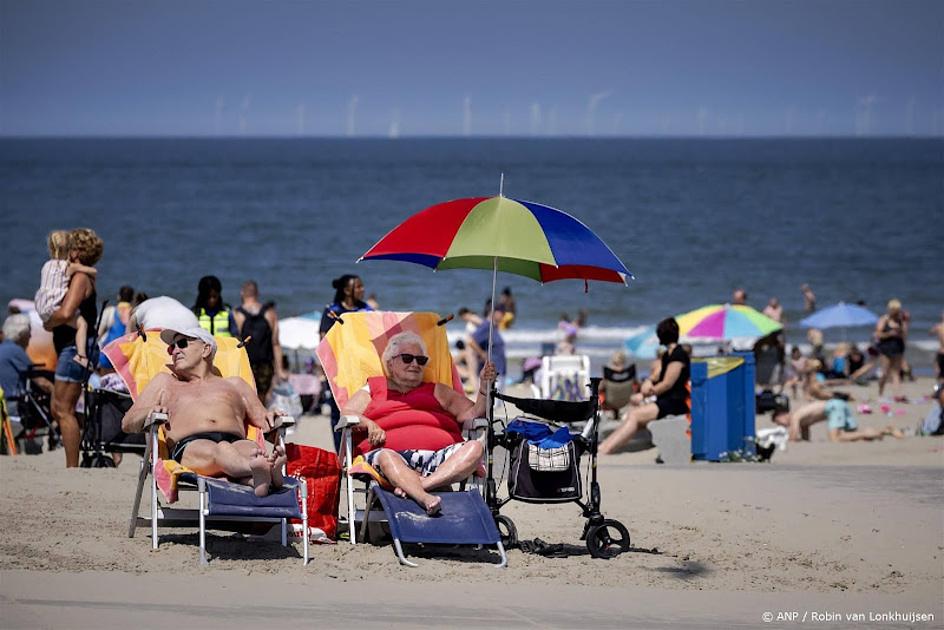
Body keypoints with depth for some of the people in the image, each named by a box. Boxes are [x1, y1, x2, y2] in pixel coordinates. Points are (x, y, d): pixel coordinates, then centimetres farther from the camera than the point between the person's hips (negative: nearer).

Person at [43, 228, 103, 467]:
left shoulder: (80, 278, -13)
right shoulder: (86, 278, 17)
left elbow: (65, 313, -26)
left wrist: (48, 323, -9)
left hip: (74, 349, -10)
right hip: (70, 350, 10)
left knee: (64, 410, -8)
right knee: (57, 409, 13)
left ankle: (72, 468, -8)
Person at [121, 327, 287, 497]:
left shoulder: (234, 384, 38)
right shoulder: (165, 382, 38)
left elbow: (263, 423, 31)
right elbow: (128, 424, 27)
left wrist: (270, 419, 4)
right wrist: (150, 413, 2)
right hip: (189, 445, -2)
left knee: (250, 449, -39)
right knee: (220, 451, -41)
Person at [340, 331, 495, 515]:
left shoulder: (436, 391, 36)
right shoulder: (373, 390, 30)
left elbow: (472, 414, 27)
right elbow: (345, 414, 15)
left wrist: (484, 387, 11)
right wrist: (368, 424, -5)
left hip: (439, 455, 2)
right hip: (393, 453, -2)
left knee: (475, 448, -28)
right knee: (386, 457, -39)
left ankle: (414, 487, -45)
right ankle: (424, 498, -65)